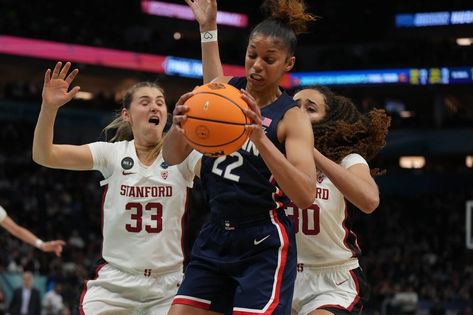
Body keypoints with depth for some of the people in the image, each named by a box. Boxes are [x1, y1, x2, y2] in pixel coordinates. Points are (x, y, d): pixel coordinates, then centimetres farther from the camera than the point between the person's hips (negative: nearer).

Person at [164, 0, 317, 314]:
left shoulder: (292, 118, -10)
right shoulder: (223, 89, 4)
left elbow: (306, 195, -24)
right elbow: (174, 157, 0)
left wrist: (260, 138, -36)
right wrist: (177, 128, -24)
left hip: (264, 245, -5)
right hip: (215, 236, 5)